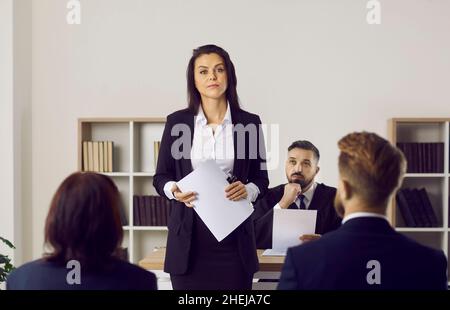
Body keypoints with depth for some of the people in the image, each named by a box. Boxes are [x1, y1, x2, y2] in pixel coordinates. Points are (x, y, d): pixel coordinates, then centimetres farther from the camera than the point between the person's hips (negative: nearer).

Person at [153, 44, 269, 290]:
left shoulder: (249, 123, 4)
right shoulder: (177, 122, 4)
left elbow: (261, 178, 9)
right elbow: (161, 176, 8)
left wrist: (248, 190, -13)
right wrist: (173, 190, -14)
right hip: (189, 235, 0)